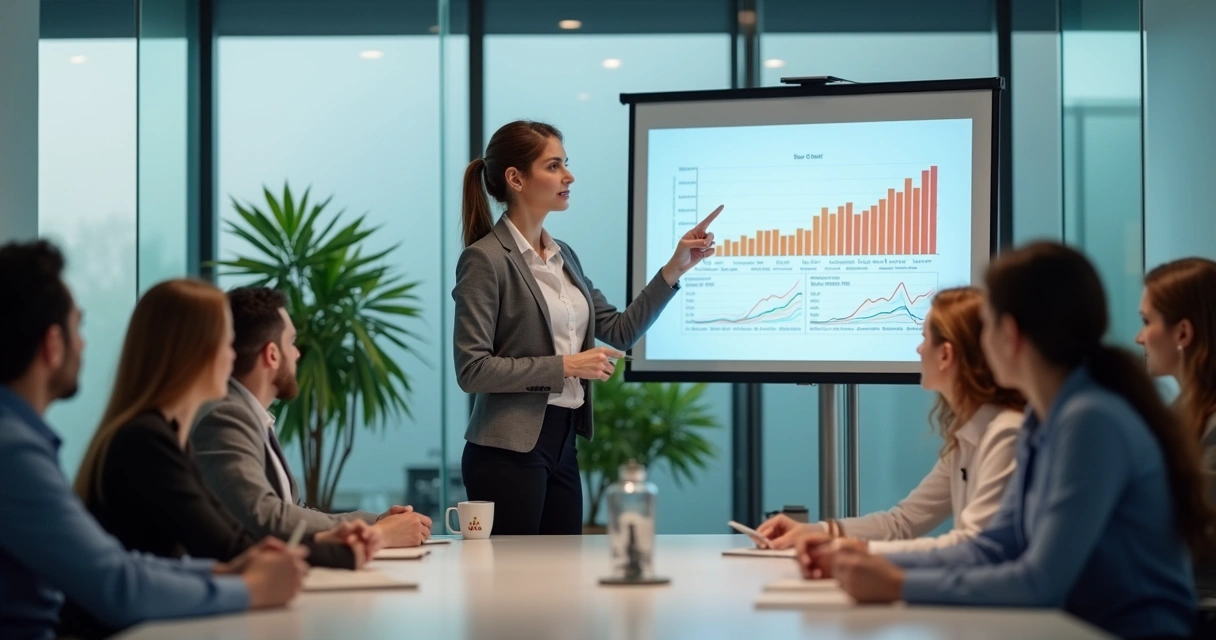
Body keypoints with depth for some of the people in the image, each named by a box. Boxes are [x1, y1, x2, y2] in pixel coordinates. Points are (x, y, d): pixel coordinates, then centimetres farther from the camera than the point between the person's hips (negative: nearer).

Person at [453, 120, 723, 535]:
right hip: (509, 452, -8)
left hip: (561, 447, 8)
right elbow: (472, 369, -16)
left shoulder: (563, 256, 13)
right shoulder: (486, 259, -11)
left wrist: (675, 268, 6)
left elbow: (621, 331, 14)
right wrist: (563, 366, -17)